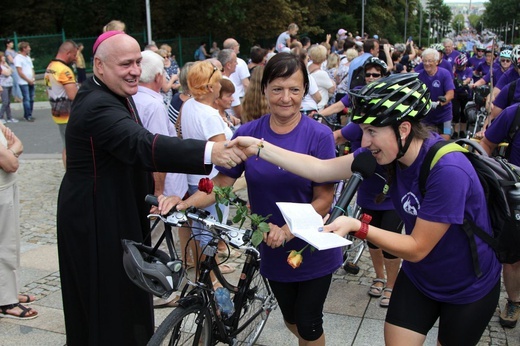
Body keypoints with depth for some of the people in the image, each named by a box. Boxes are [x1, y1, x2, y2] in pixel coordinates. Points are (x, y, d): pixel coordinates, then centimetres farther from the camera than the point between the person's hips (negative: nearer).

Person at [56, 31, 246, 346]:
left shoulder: (113, 95, 8)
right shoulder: (97, 105, -27)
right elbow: (144, 145, -44)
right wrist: (209, 152, -55)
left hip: (115, 212, 10)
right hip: (99, 221, -10)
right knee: (111, 302, 2)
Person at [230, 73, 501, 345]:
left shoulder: (448, 171, -35)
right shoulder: (391, 150, -16)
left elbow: (417, 248, -28)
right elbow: (322, 169, -17)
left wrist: (356, 227, -36)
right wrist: (259, 148, -20)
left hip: (469, 290, -5)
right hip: (419, 277, 5)